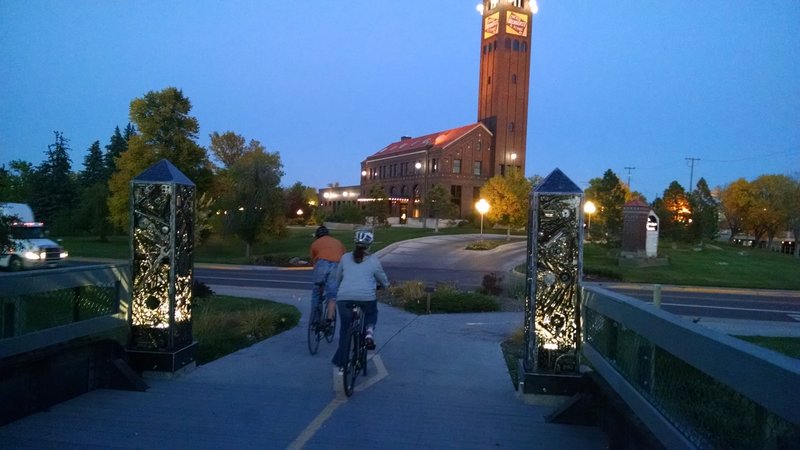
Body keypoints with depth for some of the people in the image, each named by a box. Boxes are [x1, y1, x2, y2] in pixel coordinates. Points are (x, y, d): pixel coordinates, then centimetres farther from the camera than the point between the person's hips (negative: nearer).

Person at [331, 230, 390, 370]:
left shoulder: (345, 258, 13)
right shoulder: (373, 260, 7)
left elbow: (338, 279, 23)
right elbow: (383, 281, 17)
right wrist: (386, 285, 40)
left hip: (345, 297, 1)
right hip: (367, 297, -1)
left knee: (345, 329, 16)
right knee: (371, 314, 32)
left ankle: (341, 361, 19)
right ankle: (369, 333, 5)